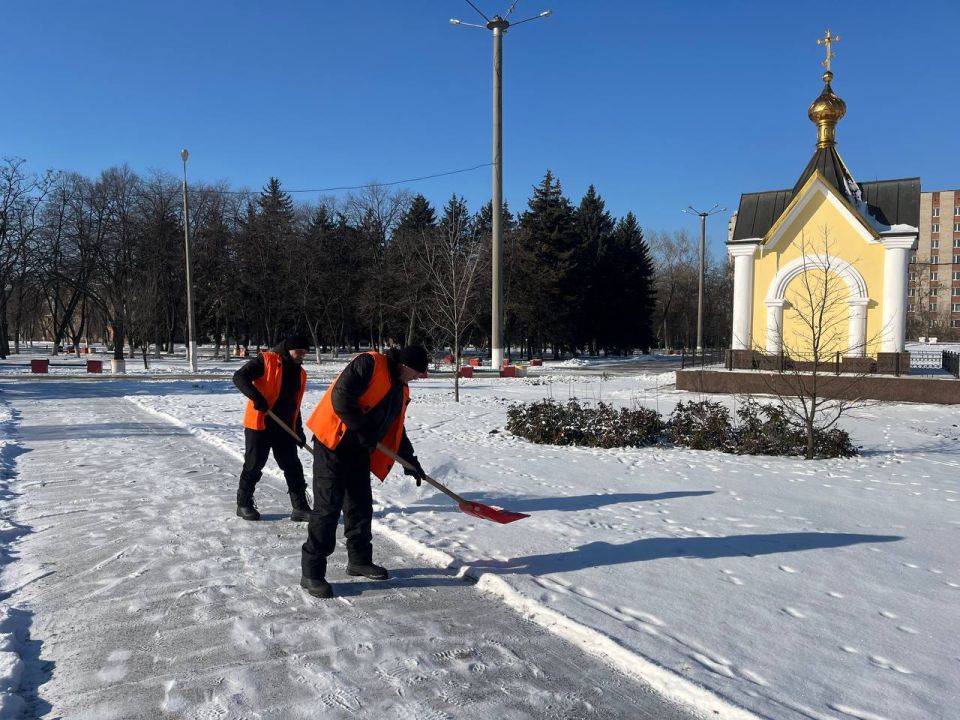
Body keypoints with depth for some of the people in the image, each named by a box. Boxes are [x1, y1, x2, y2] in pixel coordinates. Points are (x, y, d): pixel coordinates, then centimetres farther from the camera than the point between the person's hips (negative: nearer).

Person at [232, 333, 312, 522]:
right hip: (259, 425, -6)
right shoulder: (266, 360, -8)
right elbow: (239, 377, -17)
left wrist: (299, 430, 16)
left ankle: (300, 507, 11)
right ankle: (244, 504, 21)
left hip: (284, 428, 6)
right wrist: (256, 396, -30)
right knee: (253, 466, 4)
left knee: (293, 467, 5)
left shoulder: (300, 373, 13)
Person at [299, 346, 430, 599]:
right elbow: (340, 397, -23)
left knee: (361, 506, 14)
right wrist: (362, 429, -20)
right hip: (333, 443, -9)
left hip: (359, 450, 9)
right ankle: (311, 573, -1)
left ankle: (359, 560, 29)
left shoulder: (401, 390, 14)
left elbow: (396, 429, 22)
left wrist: (409, 460, 19)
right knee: (328, 507, -8)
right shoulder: (370, 364, -14)